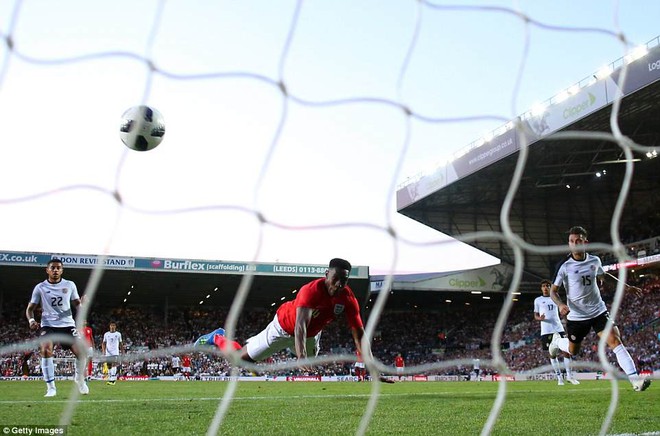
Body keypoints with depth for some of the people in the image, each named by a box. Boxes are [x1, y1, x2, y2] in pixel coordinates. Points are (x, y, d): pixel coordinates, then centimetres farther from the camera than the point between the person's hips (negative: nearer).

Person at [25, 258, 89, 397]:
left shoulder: (70, 285, 7)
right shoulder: (40, 288, 4)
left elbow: (77, 304, 11)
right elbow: (30, 308, 8)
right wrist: (31, 320, -12)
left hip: (67, 324, 1)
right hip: (48, 325, -1)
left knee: (82, 352, -11)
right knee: (46, 350, -28)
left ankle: (79, 379, 20)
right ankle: (51, 387, -15)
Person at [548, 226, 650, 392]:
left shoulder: (594, 260, -2)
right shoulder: (564, 266, -14)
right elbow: (553, 291, -8)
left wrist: (627, 287, 17)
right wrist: (561, 305, -29)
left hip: (599, 311, 2)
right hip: (577, 316, -2)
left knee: (615, 341, -17)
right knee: (572, 351, 15)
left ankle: (634, 378, -18)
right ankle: (557, 341, 49)